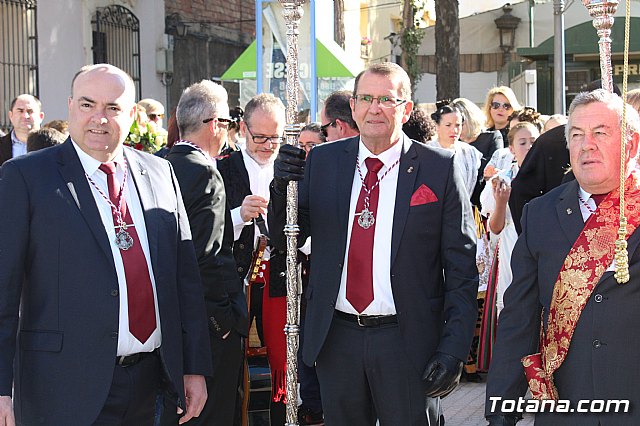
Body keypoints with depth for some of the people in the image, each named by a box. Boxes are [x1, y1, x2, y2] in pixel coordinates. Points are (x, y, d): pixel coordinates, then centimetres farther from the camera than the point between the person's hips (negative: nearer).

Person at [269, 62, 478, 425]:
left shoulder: (439, 169, -5)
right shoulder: (322, 161, 5)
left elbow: (462, 269, -4)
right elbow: (286, 239, 9)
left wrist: (454, 349, -11)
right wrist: (283, 184, -11)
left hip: (409, 342, -3)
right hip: (336, 338, 3)